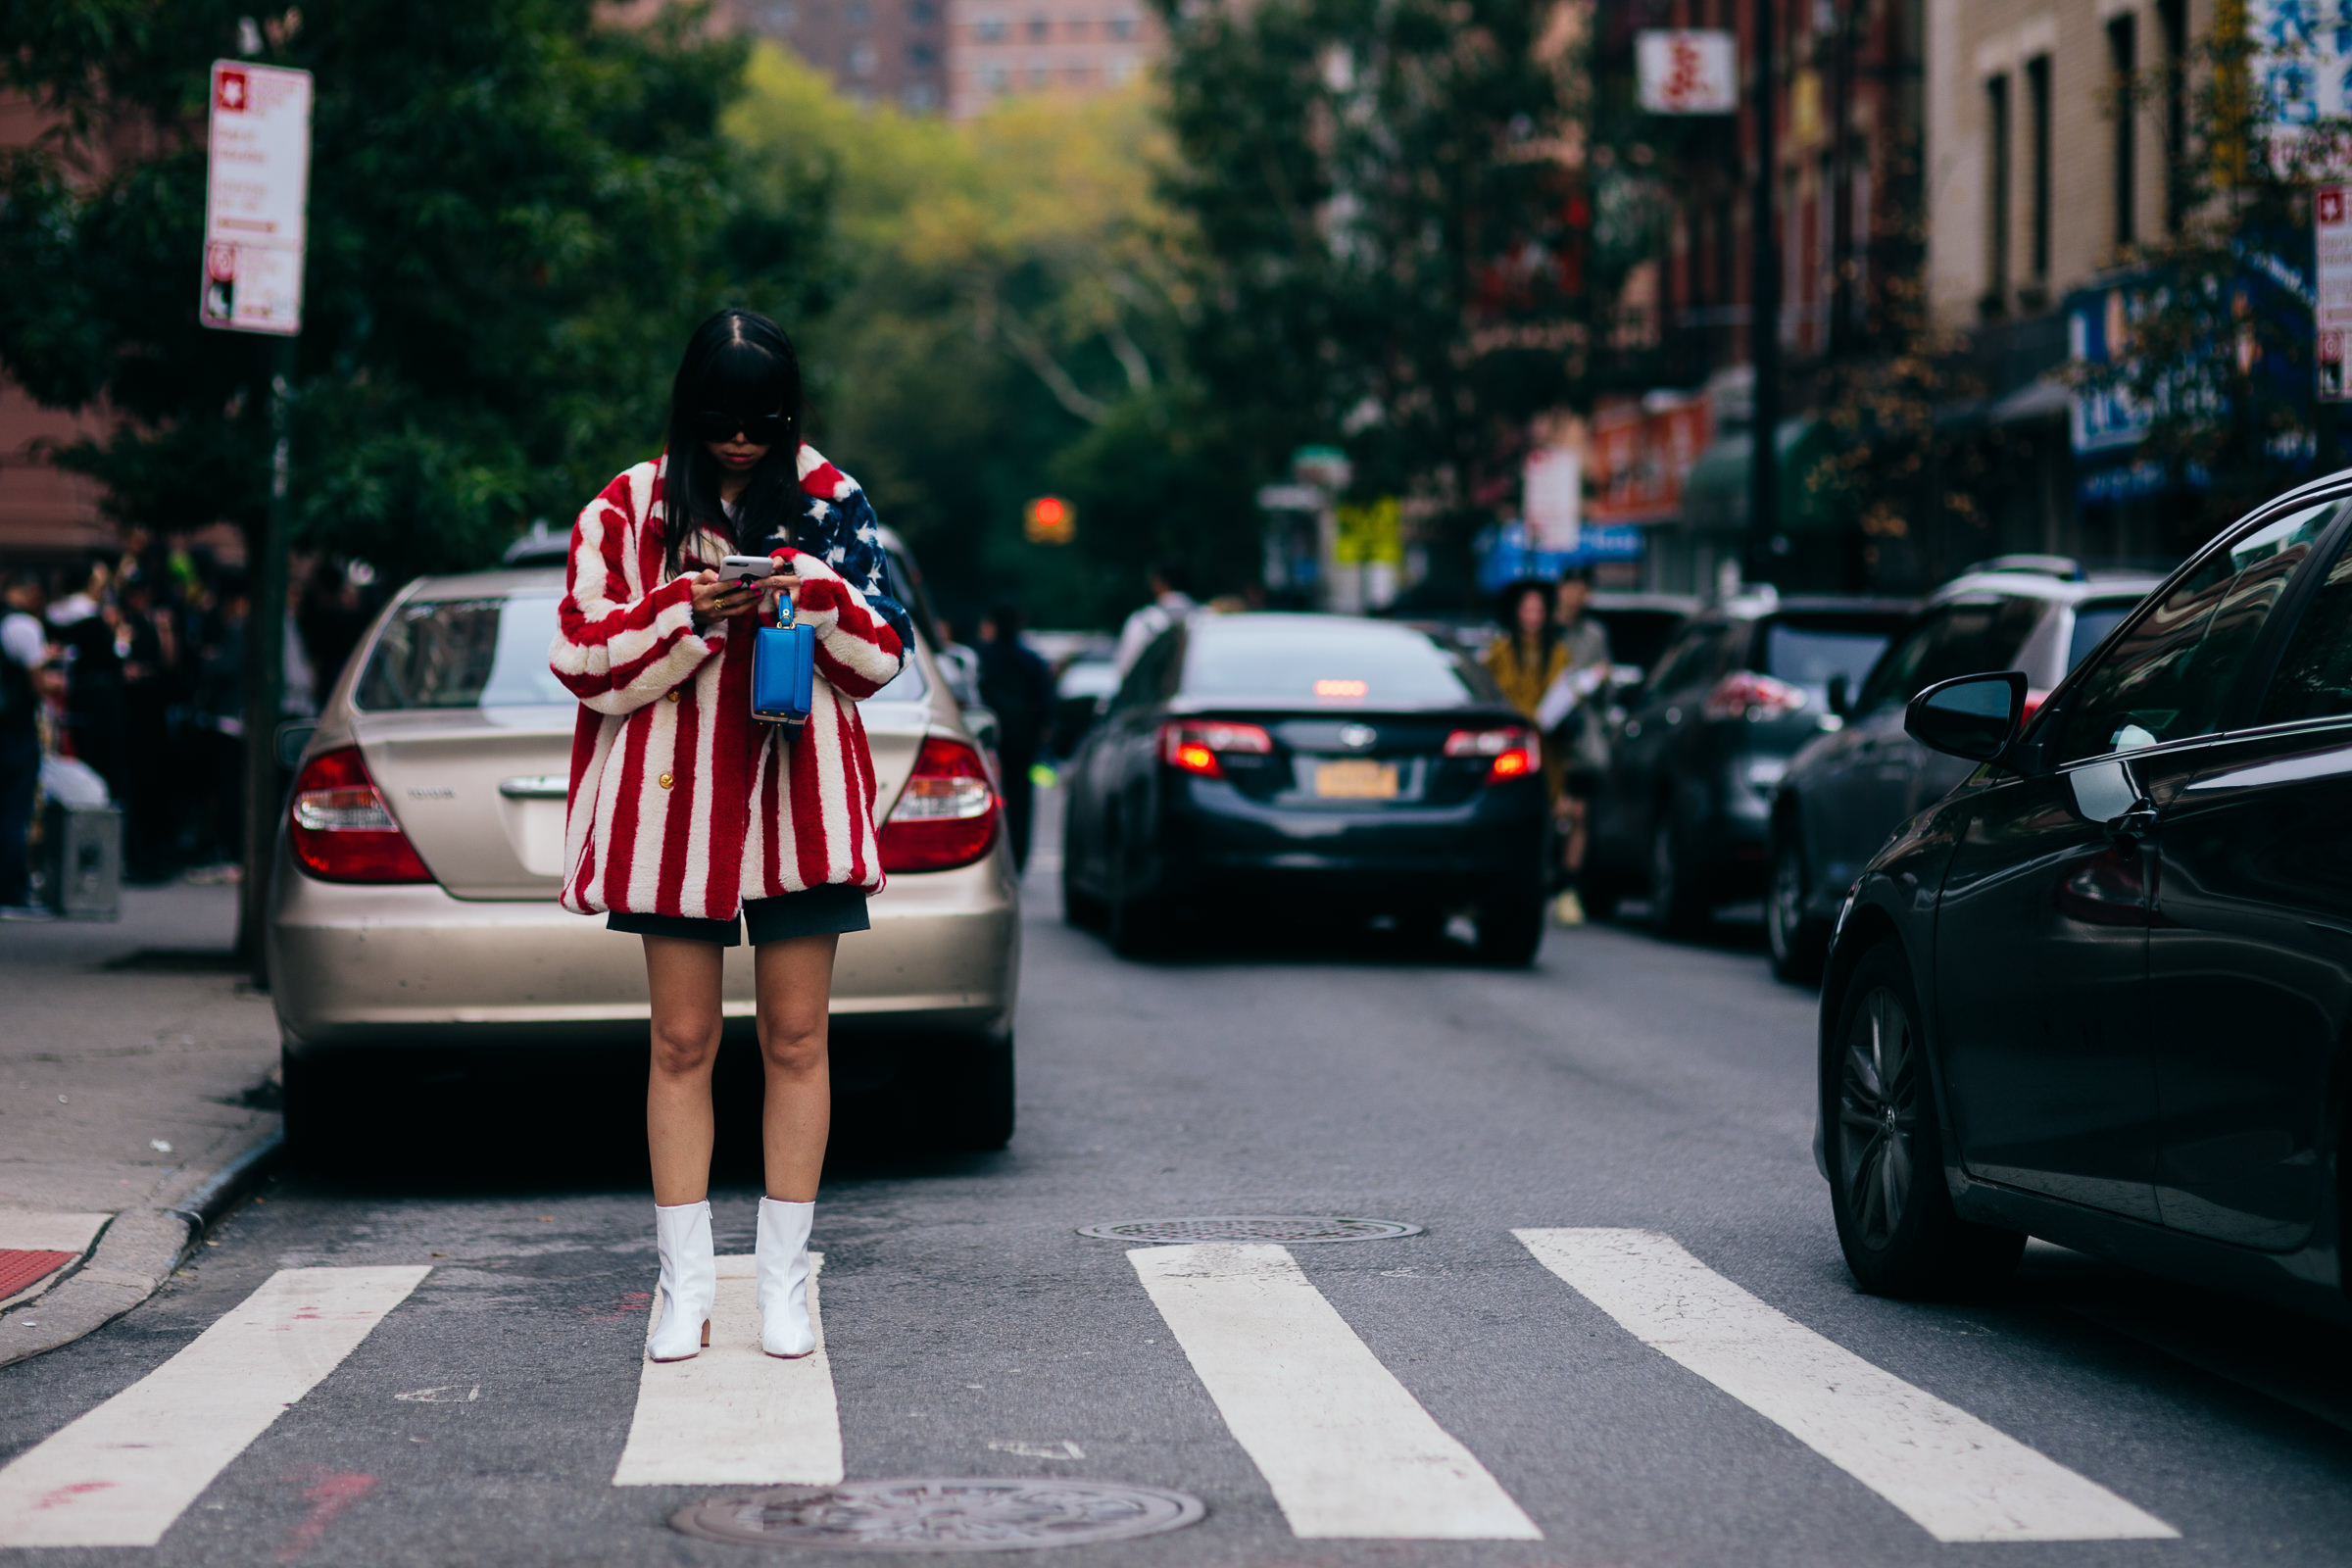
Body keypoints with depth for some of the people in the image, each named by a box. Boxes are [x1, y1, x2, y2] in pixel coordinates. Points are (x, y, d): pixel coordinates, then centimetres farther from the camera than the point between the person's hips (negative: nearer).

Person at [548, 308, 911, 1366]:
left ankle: (785, 1279, 9)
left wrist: (818, 597, -11)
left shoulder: (831, 502, 7)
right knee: (683, 1043, 2)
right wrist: (690, 610, -14)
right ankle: (686, 1284, 7)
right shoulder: (628, 509, 4)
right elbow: (584, 656, -1)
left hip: (799, 794, 1)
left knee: (796, 1039, 2)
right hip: (673, 800, 0)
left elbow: (883, 653, 8)